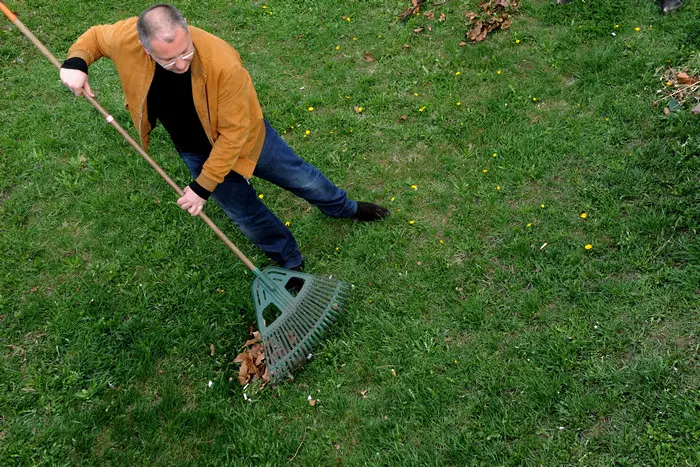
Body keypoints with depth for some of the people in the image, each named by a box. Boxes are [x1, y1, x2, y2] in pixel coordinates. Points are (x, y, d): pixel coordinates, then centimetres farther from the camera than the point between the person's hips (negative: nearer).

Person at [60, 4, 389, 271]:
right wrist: (75, 62, -24)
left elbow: (233, 132, -29)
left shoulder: (222, 62, -39)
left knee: (299, 177, 17)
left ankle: (345, 209, 50)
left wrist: (203, 186, -26)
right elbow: (95, 35, -3)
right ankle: (293, 265, 41)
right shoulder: (126, 39, -30)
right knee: (246, 215, 15)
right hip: (196, 150, 3)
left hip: (243, 136, -3)